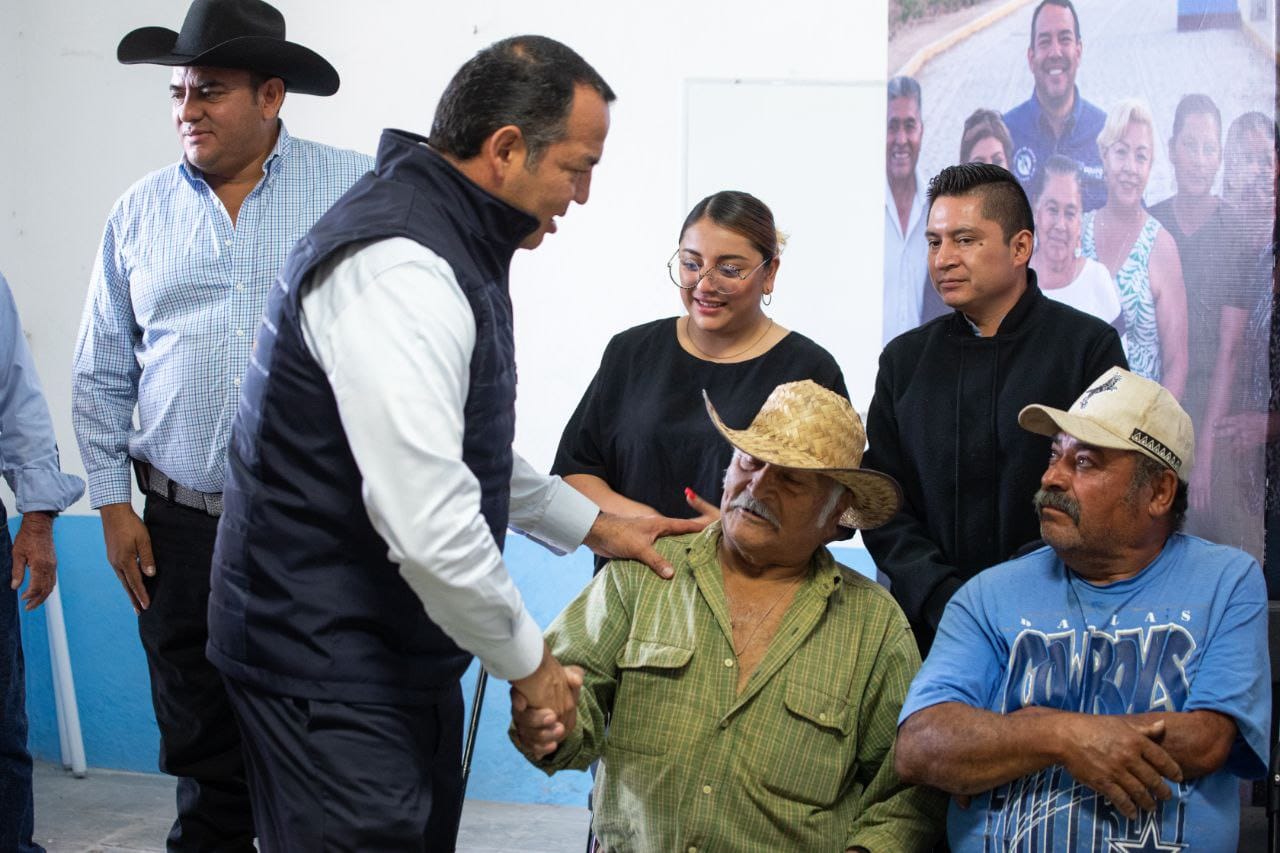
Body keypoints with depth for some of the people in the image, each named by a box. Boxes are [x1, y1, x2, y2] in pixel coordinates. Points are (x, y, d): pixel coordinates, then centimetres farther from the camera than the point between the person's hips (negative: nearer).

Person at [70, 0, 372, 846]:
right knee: (205, 759, 10)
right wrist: (114, 506, 7)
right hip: (185, 527, 3)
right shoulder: (140, 213, 7)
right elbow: (101, 377, 12)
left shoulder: (359, 190, -2)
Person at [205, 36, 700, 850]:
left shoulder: (452, 243, 10)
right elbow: (429, 524, -30)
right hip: (329, 661, -10)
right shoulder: (398, 270, -25)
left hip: (401, 645, 10)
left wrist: (594, 525, 20)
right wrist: (528, 659, -15)